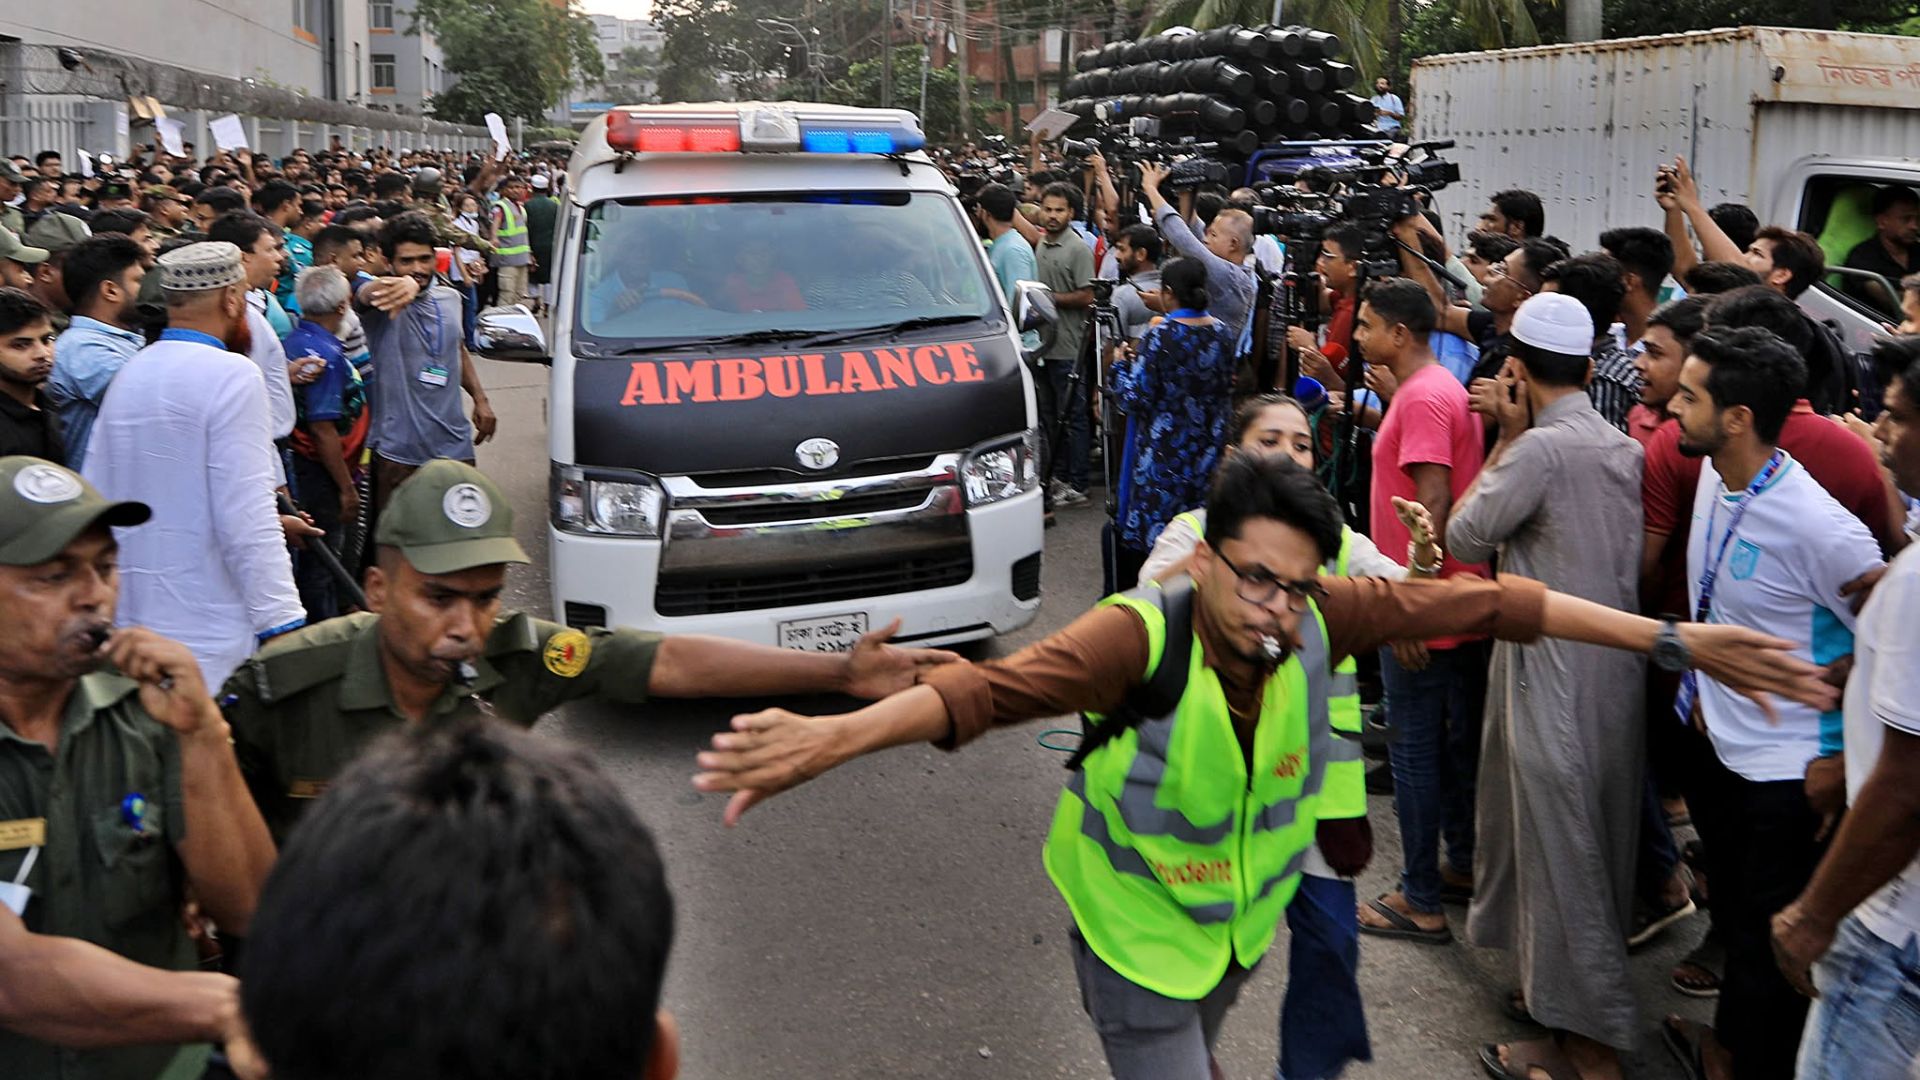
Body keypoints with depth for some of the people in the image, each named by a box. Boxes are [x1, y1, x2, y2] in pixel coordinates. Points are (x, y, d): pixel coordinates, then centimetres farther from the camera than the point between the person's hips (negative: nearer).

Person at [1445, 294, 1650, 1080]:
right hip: (1616, 669, 9)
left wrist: (1505, 438, -1)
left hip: (1556, 679, -8)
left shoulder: (1541, 447, -17)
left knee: (1560, 847, 0)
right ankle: (1562, 987, 35)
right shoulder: (1625, 446, 9)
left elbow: (1468, 536, -8)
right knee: (1593, 842, 19)